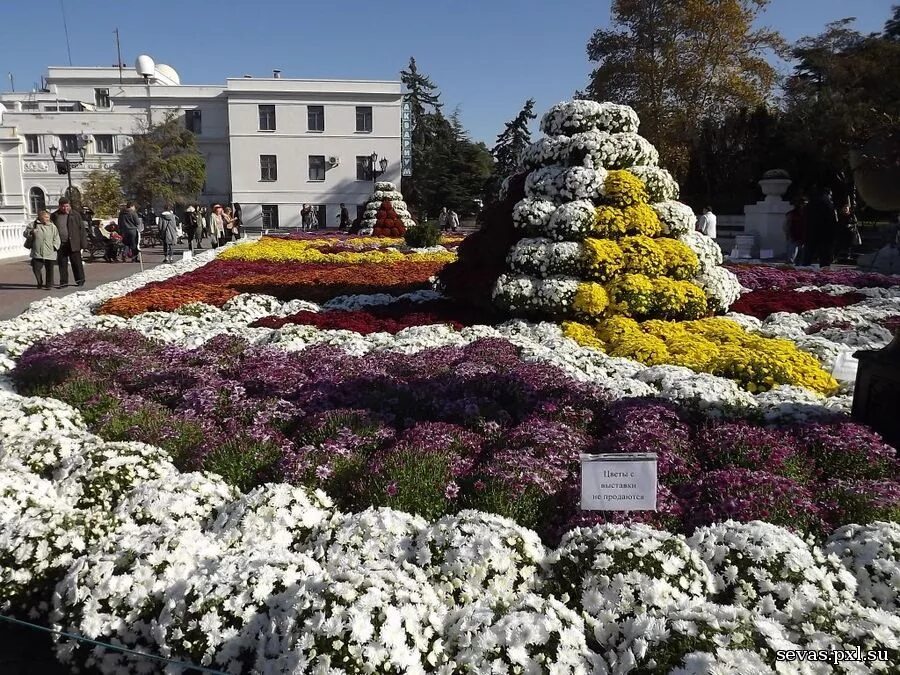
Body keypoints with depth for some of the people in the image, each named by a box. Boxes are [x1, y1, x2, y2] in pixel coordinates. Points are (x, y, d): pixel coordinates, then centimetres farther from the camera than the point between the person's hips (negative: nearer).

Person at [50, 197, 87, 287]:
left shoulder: (75, 215, 2)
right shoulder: (54, 216, 8)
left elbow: (81, 229, 1)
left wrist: (82, 242, -5)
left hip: (73, 244, -2)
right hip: (61, 244, 2)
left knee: (76, 262, 3)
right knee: (62, 263, 5)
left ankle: (80, 280, 16)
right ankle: (63, 282, 11)